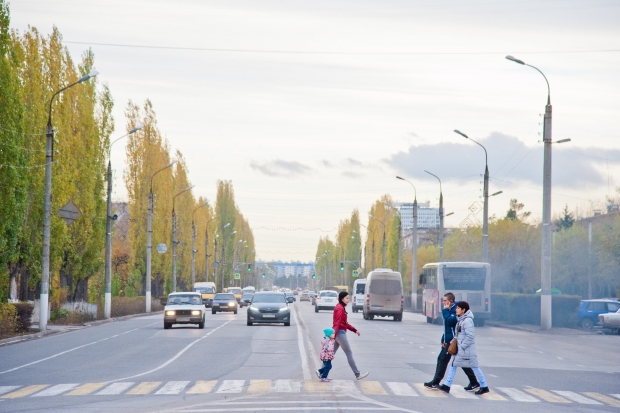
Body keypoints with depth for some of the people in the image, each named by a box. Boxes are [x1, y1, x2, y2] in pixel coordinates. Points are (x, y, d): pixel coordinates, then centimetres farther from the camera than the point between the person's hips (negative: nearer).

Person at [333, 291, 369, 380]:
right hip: (340, 333, -10)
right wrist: (334, 334, -31)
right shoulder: (340, 309, -14)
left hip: (338, 333, 10)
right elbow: (337, 323, -23)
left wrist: (354, 330, 23)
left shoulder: (341, 308, 16)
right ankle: (357, 374, 3)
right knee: (349, 354, -2)